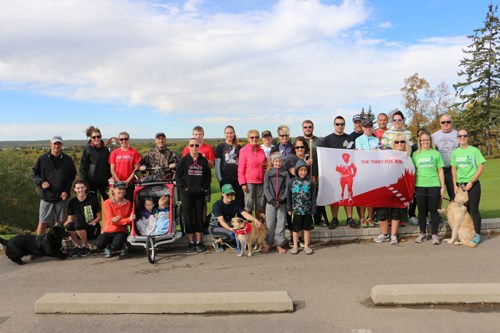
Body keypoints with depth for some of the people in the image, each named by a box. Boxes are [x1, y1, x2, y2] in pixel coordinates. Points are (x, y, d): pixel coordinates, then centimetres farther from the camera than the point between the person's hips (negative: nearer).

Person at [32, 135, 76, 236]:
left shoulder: (68, 160, 3)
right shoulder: (42, 159, 0)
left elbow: (72, 176, 6)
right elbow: (34, 174, 7)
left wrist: (67, 191, -4)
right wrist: (41, 182, -12)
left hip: (62, 197, 1)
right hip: (46, 196, -1)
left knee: (60, 222, 11)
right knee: (42, 222, 2)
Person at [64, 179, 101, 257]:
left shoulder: (93, 200, -5)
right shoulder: (72, 202, 4)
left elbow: (99, 217, -1)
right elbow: (70, 219, 3)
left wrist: (90, 223, -16)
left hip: (94, 230, -3)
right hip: (80, 230, 3)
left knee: (78, 225, -32)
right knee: (69, 225, -28)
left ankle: (85, 247, -9)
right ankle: (78, 246, -5)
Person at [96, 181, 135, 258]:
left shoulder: (128, 203, 2)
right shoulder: (107, 203, -6)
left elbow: (129, 221, 4)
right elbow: (111, 220, -15)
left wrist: (119, 218, -19)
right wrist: (128, 219, -25)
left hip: (121, 231, 0)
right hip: (108, 230, 0)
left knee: (117, 245, -32)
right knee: (99, 244, -31)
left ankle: (123, 247, 6)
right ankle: (108, 246, 6)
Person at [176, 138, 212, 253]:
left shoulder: (203, 160, 6)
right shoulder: (184, 160, 0)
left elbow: (208, 176, 9)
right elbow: (178, 175, -1)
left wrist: (205, 188, -1)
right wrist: (184, 187, -9)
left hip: (200, 193, 2)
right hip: (187, 194, -2)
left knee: (199, 217, 6)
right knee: (188, 217, 2)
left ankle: (199, 242, 16)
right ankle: (191, 243, 11)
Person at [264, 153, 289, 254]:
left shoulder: (285, 173, 4)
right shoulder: (268, 173, 4)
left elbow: (288, 188, -2)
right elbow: (266, 189, -1)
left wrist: (280, 200, -11)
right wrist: (272, 200, -11)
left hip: (282, 202, 0)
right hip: (270, 202, 0)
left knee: (281, 224, 3)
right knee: (270, 224, 3)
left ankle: (279, 244, 12)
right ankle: (268, 243, 16)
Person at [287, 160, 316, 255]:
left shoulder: (310, 183, -3)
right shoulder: (292, 182, -2)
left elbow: (313, 197, -1)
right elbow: (289, 197, 3)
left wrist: (313, 210, -3)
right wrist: (289, 209, 2)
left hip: (307, 211, 0)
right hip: (296, 210, 0)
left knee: (307, 228, 11)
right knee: (296, 229, 10)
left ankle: (306, 246, 25)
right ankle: (295, 246, 24)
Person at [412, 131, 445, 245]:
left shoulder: (436, 153, 5)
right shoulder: (416, 154, 8)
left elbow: (440, 171, 5)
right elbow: (413, 171, 10)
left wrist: (442, 186, 0)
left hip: (434, 185, -1)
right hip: (420, 186, 1)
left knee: (434, 210, 2)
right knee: (422, 210, 7)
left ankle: (434, 234, 10)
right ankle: (422, 233, 18)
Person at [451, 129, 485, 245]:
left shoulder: (474, 150, -6)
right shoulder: (455, 152, 6)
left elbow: (481, 168, -8)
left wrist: (471, 182, -12)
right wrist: (455, 185, 3)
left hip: (473, 184, -4)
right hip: (460, 184, 4)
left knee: (474, 209, -3)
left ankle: (477, 234, 6)